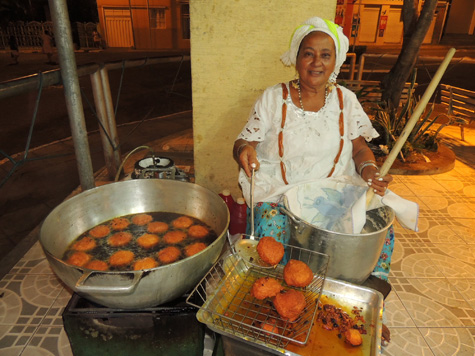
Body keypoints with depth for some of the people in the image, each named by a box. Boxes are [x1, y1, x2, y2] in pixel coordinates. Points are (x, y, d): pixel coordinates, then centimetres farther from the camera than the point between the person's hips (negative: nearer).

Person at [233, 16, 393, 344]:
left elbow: (360, 146, 9)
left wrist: (369, 169, -13)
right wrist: (244, 150, -26)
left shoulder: (346, 100, 7)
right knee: (273, 241, -28)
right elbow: (244, 142, -2)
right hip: (278, 195, -2)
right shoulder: (274, 98, 0)